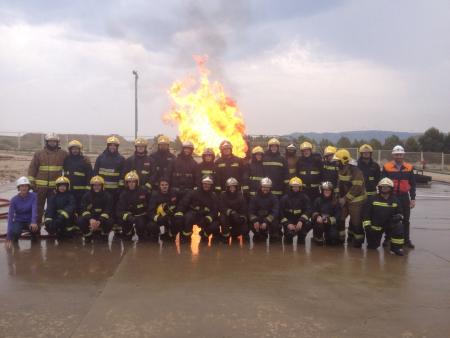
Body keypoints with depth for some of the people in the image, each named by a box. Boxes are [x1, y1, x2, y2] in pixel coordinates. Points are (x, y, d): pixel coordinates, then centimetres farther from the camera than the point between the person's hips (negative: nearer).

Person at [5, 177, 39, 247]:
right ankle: (15, 237, 6)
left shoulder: (33, 196, -11)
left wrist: (34, 222, -44)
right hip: (18, 221, 0)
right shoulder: (14, 200, -12)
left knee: (36, 228, -33)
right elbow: (10, 216, -16)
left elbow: (34, 209, -24)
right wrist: (9, 236, -23)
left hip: (29, 220, 0)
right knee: (15, 232, -32)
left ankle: (34, 236, 3)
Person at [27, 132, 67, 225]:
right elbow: (32, 168, 3)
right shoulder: (39, 153, 3)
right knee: (38, 206, 6)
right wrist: (31, 182, -2)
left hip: (55, 186, 1)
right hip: (40, 186, 0)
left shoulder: (63, 154, 3)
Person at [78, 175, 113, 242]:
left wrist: (100, 221, -33)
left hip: (102, 217, -1)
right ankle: (88, 235, -1)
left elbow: (108, 210, -16)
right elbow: (83, 209, -13)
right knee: (81, 221, -29)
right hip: (89, 217, 1)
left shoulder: (107, 196, -5)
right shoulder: (87, 195, -2)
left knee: (109, 222, -32)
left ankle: (104, 235, 0)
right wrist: (90, 219, -34)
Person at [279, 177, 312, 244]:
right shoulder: (285, 198, 2)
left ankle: (301, 241, -2)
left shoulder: (305, 197, 2)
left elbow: (308, 211, -11)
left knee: (308, 224, -31)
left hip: (300, 220, 2)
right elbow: (281, 212, -3)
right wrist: (287, 224, -18)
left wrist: (301, 221, -29)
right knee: (289, 233, -31)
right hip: (288, 221, -1)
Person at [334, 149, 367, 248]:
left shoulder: (355, 171, -21)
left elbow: (356, 188, -25)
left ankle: (358, 239, 18)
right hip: (345, 199, 8)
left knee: (356, 221, 1)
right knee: (340, 218, 7)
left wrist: (345, 198, -22)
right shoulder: (341, 170, 4)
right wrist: (340, 197, 5)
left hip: (356, 200, -7)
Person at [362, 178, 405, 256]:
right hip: (375, 226, -1)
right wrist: (367, 225, -14)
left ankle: (396, 248, -17)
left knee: (399, 227, -32)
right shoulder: (372, 199, -6)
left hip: (390, 224, 1)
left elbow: (400, 212, 8)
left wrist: (399, 216, -17)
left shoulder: (395, 200, 1)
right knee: (372, 246, 4)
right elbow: (366, 213, -6)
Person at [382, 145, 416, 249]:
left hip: (404, 197, 2)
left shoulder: (409, 168, 4)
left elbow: (412, 185, 7)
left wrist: (413, 198, 2)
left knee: (405, 220, 9)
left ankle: (406, 240, 19)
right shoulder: (386, 167, -3)